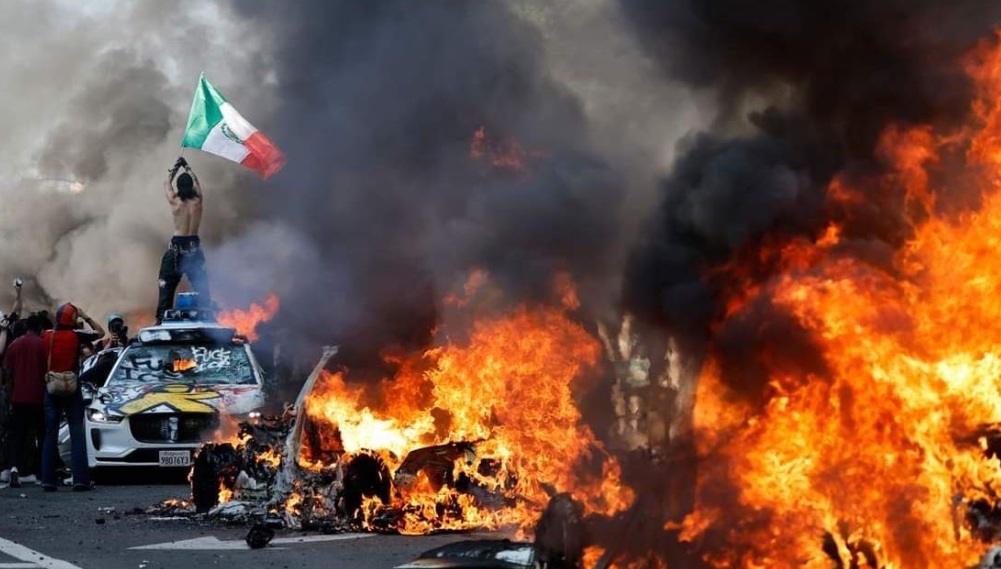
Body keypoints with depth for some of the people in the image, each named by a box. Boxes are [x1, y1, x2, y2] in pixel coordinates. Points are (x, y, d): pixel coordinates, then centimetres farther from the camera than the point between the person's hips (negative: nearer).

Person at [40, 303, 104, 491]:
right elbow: (100, 332, 4)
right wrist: (86, 317, 7)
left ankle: (47, 480, 2)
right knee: (77, 433, -2)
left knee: (50, 434, 6)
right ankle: (80, 479, -9)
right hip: (71, 388, -3)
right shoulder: (76, 336, -9)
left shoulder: (47, 336, -1)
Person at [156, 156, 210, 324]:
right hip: (194, 246, 2)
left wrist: (175, 169, 24)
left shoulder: (174, 201, -9)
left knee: (167, 286, 3)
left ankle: (162, 320, 0)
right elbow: (196, 183, 17)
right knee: (201, 286, 9)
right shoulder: (197, 200, -4)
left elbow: (167, 184, 11)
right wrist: (187, 168, 30)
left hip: (177, 247, -2)